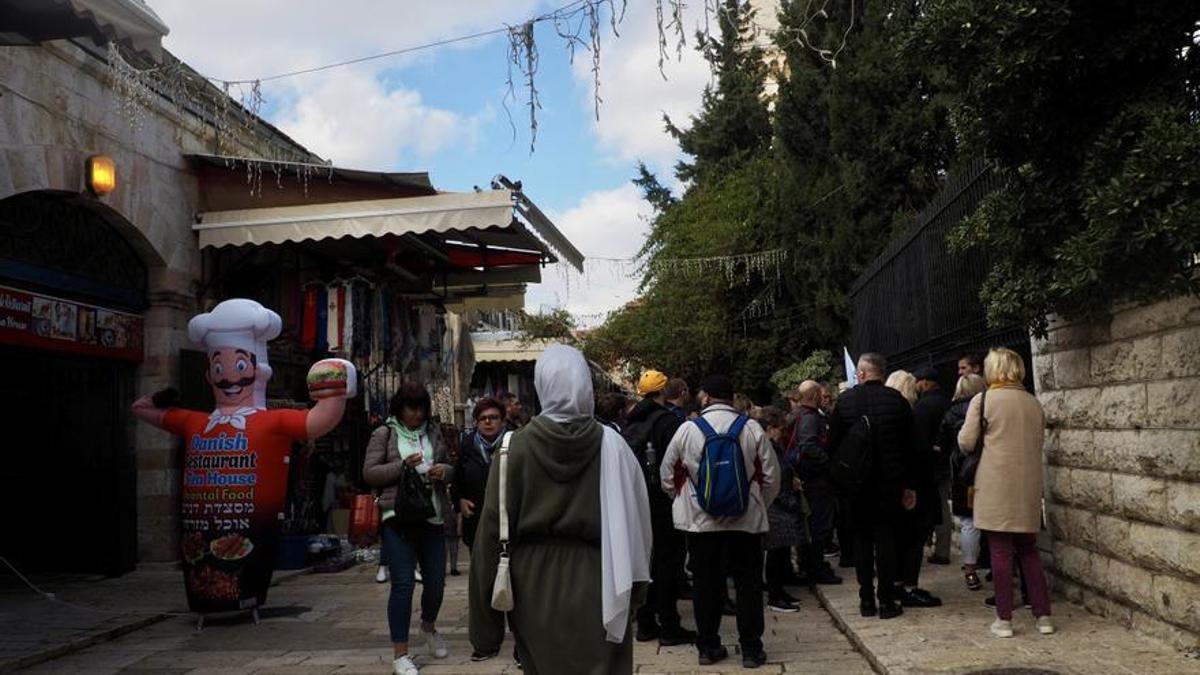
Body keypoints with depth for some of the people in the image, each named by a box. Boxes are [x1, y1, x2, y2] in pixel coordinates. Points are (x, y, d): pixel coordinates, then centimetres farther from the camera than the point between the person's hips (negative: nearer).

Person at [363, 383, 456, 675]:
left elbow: (451, 470, 20)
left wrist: (443, 470, -4)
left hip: (433, 517, 4)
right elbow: (369, 473, -1)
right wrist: (402, 466, -13)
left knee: (436, 581, 8)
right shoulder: (384, 434, 4)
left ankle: (428, 627, 39)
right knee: (403, 584, -7)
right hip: (398, 517, -4)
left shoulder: (433, 433, 14)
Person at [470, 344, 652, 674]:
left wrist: (485, 619, 3)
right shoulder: (610, 444, -9)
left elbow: (493, 530, -6)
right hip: (596, 588, 0)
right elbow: (634, 521, -6)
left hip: (535, 589, 1)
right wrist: (634, 591, 7)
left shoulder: (516, 447, -9)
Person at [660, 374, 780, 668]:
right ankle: (751, 649, 13)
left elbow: (668, 478, 2)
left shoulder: (687, 430, -5)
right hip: (746, 520, 0)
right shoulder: (752, 428, -5)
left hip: (700, 520, 1)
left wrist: (686, 503, 20)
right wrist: (758, 506, 16)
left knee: (706, 583, 11)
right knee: (748, 583, 9)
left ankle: (708, 647, 18)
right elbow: (771, 477, -2)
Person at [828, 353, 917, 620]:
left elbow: (833, 442, -1)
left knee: (861, 537, 9)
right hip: (889, 481, 0)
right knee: (886, 537, 5)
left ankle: (866, 600, 11)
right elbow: (909, 446, -1)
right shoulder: (898, 400, -3)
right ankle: (887, 600, 5)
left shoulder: (845, 400, -5)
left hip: (855, 480, 0)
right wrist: (909, 485, 5)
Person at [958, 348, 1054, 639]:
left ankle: (1004, 619, 5)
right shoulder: (1034, 403, 8)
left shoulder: (983, 400, -8)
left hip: (996, 486, -4)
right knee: (1029, 551, 14)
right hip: (1028, 486, 5)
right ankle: (1043, 615, 15)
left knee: (1001, 552, 1)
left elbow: (966, 443, -6)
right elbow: (1039, 443, 14)